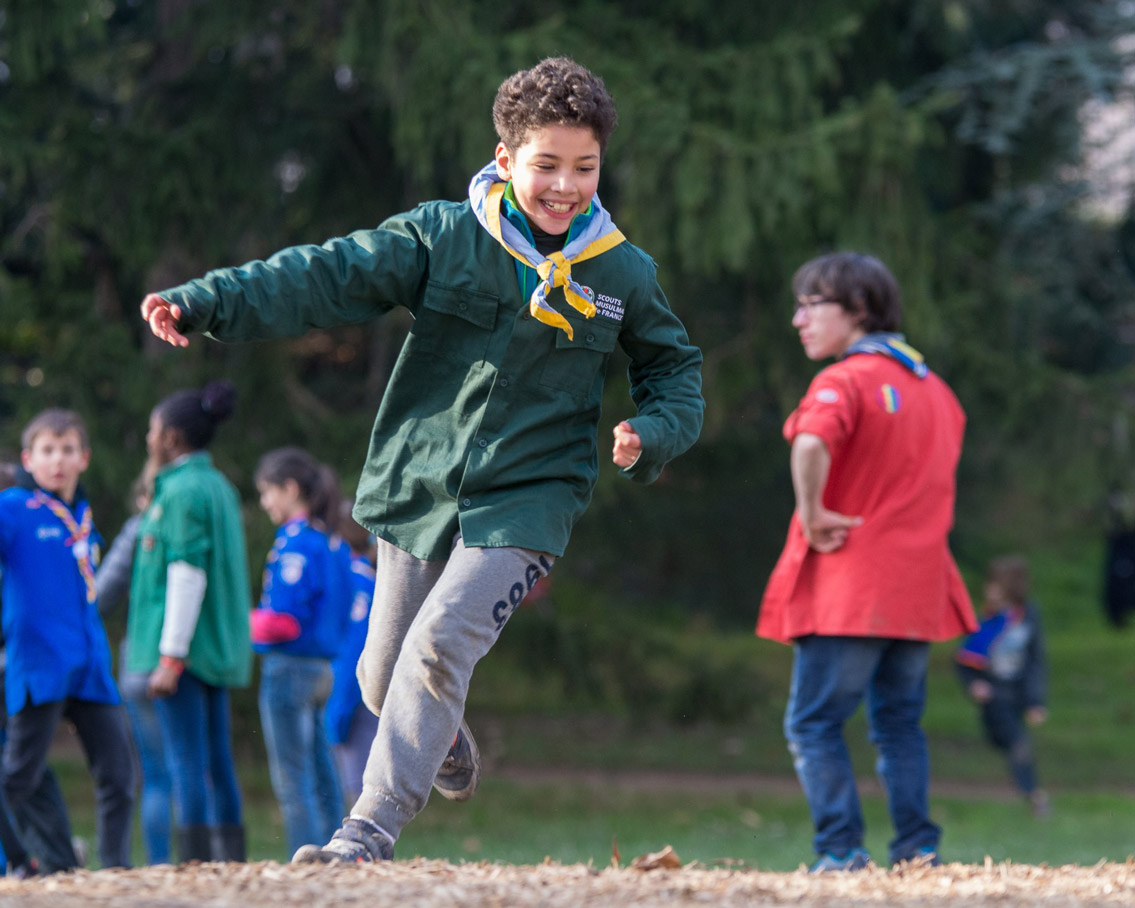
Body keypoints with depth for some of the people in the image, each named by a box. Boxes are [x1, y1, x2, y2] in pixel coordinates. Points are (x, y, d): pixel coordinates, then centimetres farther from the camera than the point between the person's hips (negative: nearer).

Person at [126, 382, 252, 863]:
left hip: (185, 644, -9)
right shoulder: (219, 487, 15)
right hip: (219, 651, 9)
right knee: (218, 765, 9)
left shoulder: (183, 491, -12)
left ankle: (196, 863, -14)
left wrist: (170, 657, -18)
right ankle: (233, 864, 8)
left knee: (187, 764, -10)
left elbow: (187, 574, -17)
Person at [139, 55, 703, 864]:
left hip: (527, 499, -2)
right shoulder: (442, 237, -5)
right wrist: (205, 303, -26)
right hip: (418, 489, 2)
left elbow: (675, 365, 15)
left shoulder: (624, 274, -1)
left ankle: (373, 830, -19)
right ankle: (446, 742, 45)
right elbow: (331, 275, -13)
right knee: (383, 679, 11)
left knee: (438, 646, -22)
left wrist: (653, 433, -7)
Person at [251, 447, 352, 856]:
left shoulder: (295, 543, -14)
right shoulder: (333, 543, 11)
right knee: (321, 778, 10)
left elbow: (284, 620, -18)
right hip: (322, 668, 8)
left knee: (292, 781, -5)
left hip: (289, 669, -8)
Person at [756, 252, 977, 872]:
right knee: (899, 722, 15)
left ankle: (841, 852, -9)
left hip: (848, 588, -8)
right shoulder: (932, 385, 15)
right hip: (919, 584, 8)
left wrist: (812, 517, -20)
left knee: (813, 724, -2)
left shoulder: (845, 380, -12)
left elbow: (811, 445, -32)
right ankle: (918, 848, 10)